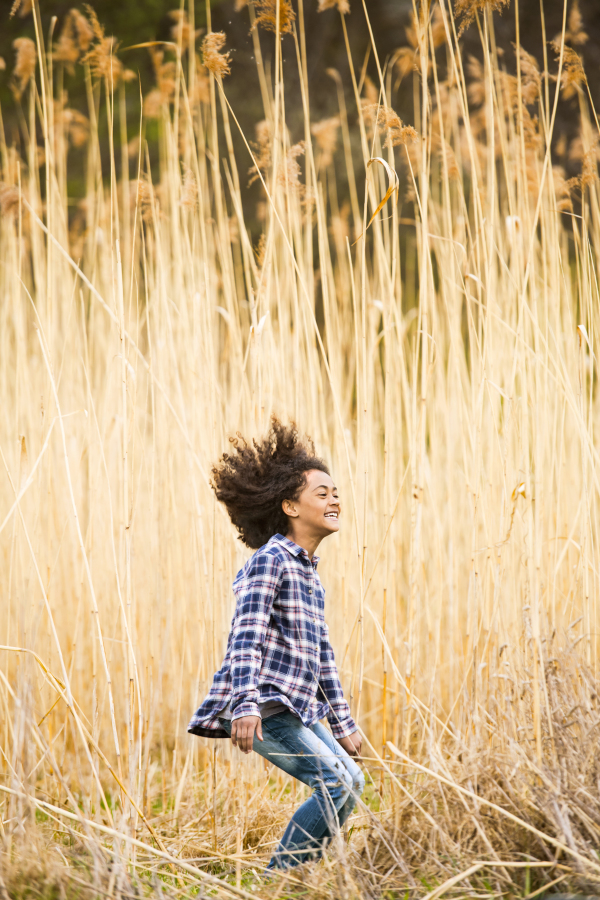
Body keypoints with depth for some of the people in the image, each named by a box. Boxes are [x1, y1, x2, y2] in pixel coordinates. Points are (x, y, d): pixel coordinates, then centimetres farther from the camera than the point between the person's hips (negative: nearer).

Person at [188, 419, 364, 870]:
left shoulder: (310, 573, 21)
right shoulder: (270, 561, -8)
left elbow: (322, 655, 27)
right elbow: (246, 637, -19)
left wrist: (343, 725, 26)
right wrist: (246, 706, -31)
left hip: (296, 709, 10)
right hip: (263, 705, -10)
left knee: (351, 780, 11)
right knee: (334, 782, -17)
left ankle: (290, 876, 12)